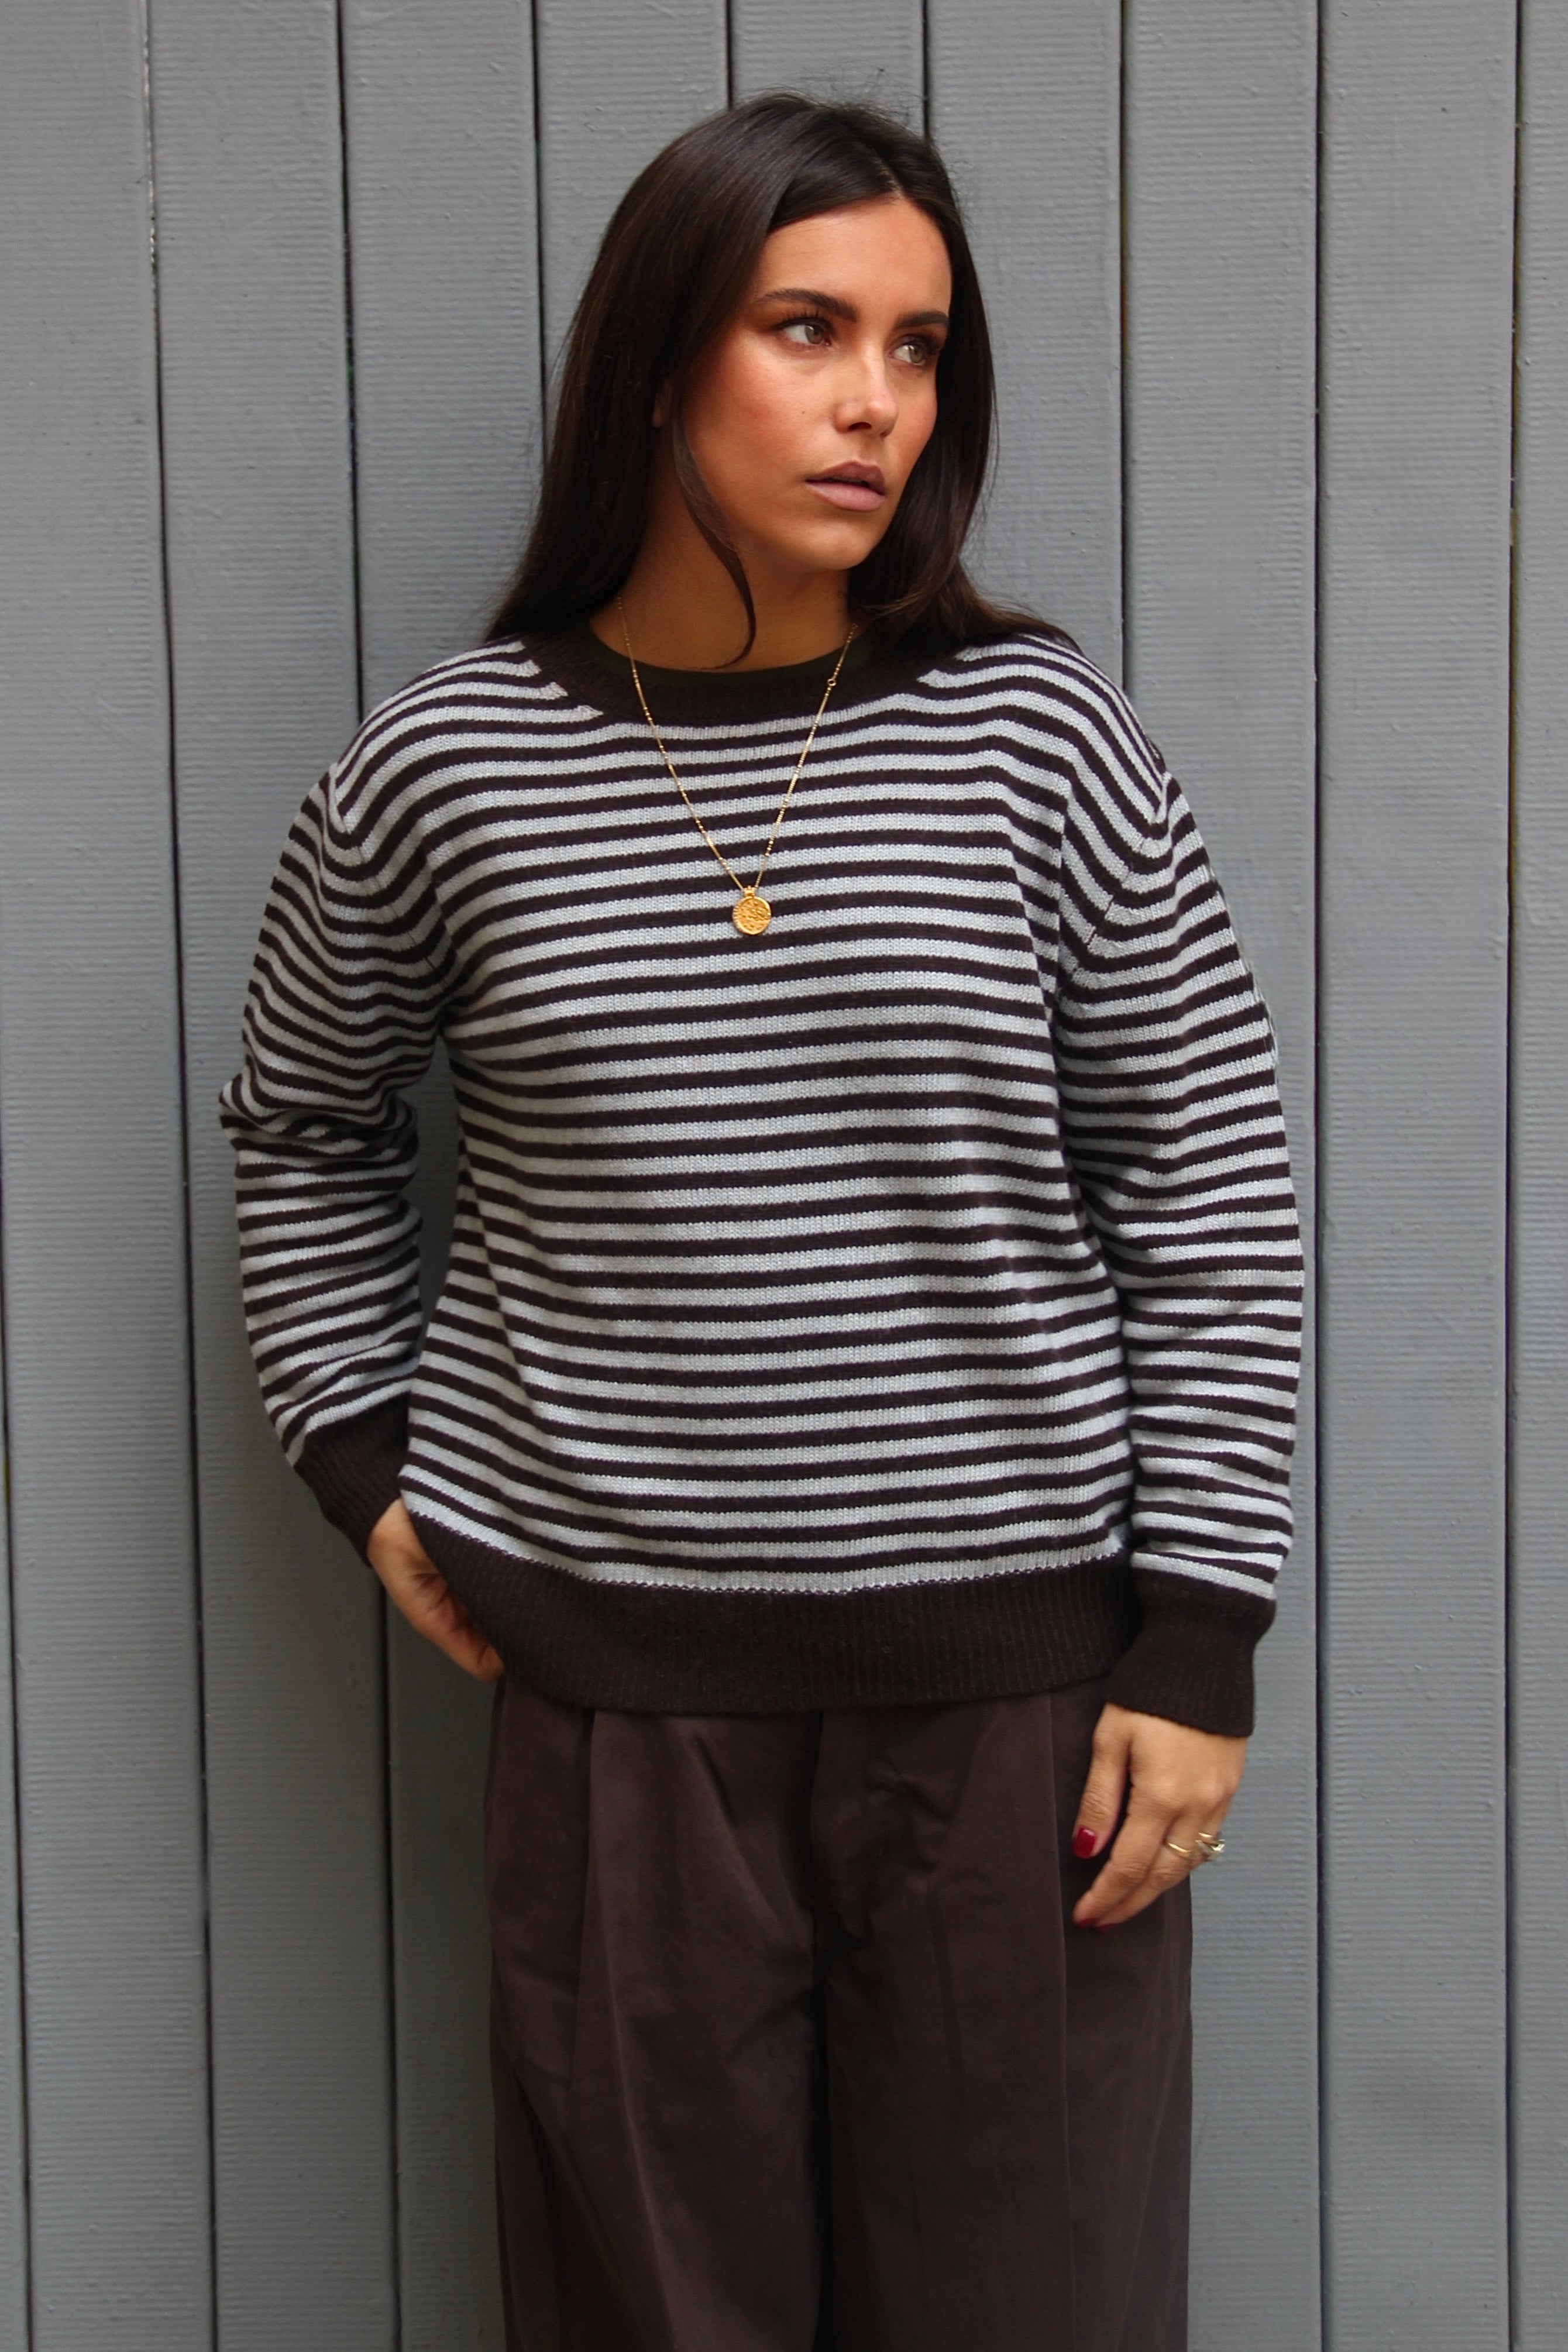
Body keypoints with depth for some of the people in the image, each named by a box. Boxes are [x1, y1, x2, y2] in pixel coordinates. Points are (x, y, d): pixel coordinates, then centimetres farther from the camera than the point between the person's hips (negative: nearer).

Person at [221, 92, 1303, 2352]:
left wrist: (1196, 1645, -3)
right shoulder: (446, 767, -1)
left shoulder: (1041, 743, -4)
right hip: (620, 1686, 1)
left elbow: (1217, 1210, -1)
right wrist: (360, 1451, 7)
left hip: (1018, 1675, 0)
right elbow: (304, 1130, 17)